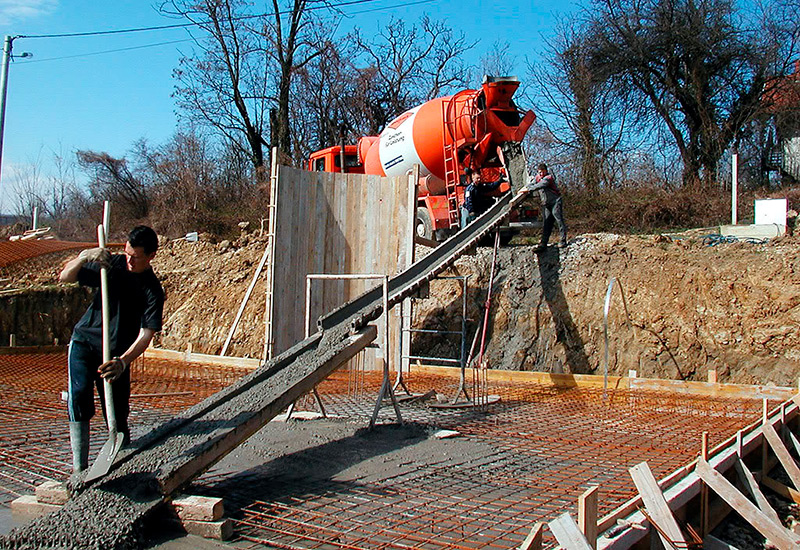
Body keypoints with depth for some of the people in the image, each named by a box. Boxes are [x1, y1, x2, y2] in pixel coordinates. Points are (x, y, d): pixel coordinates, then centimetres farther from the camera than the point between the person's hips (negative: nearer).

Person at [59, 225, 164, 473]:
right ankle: (79, 468, -15)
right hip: (84, 341, 1)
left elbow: (146, 334, -18)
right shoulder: (112, 264, -1)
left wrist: (123, 362, -34)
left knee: (118, 417, -2)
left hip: (117, 354, -1)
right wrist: (84, 257, -20)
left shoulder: (153, 290, -9)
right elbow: (65, 277, 0)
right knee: (79, 395, -19)